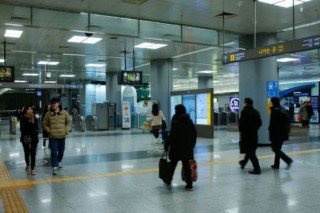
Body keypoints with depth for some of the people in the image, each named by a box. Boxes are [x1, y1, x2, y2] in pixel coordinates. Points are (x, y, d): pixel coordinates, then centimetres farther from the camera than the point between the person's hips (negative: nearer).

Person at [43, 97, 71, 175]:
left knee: (61, 151, 17)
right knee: (54, 152, -9)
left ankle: (58, 162, 43)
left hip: (62, 136, 2)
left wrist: (66, 130, -4)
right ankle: (54, 167, -5)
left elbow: (68, 122, 6)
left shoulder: (64, 113, -2)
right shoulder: (48, 114, -4)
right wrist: (49, 131, -7)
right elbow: (45, 124, 3)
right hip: (52, 137, -2)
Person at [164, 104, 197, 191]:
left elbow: (172, 135, -19)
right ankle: (189, 184, 5)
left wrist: (167, 144, -10)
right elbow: (194, 134, 11)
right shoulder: (189, 121, 6)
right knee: (186, 165, 7)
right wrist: (192, 144, 19)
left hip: (177, 147, -4)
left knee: (173, 164, 13)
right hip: (187, 147, 5)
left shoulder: (175, 121, -13)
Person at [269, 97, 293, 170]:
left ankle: (288, 160, -10)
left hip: (276, 133, -8)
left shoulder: (275, 110, -14)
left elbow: (272, 122, -19)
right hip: (283, 132, 8)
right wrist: (286, 130, 17)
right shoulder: (283, 109, 11)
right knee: (278, 149, 14)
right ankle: (276, 164, 18)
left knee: (275, 149, -1)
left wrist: (270, 128, -2)